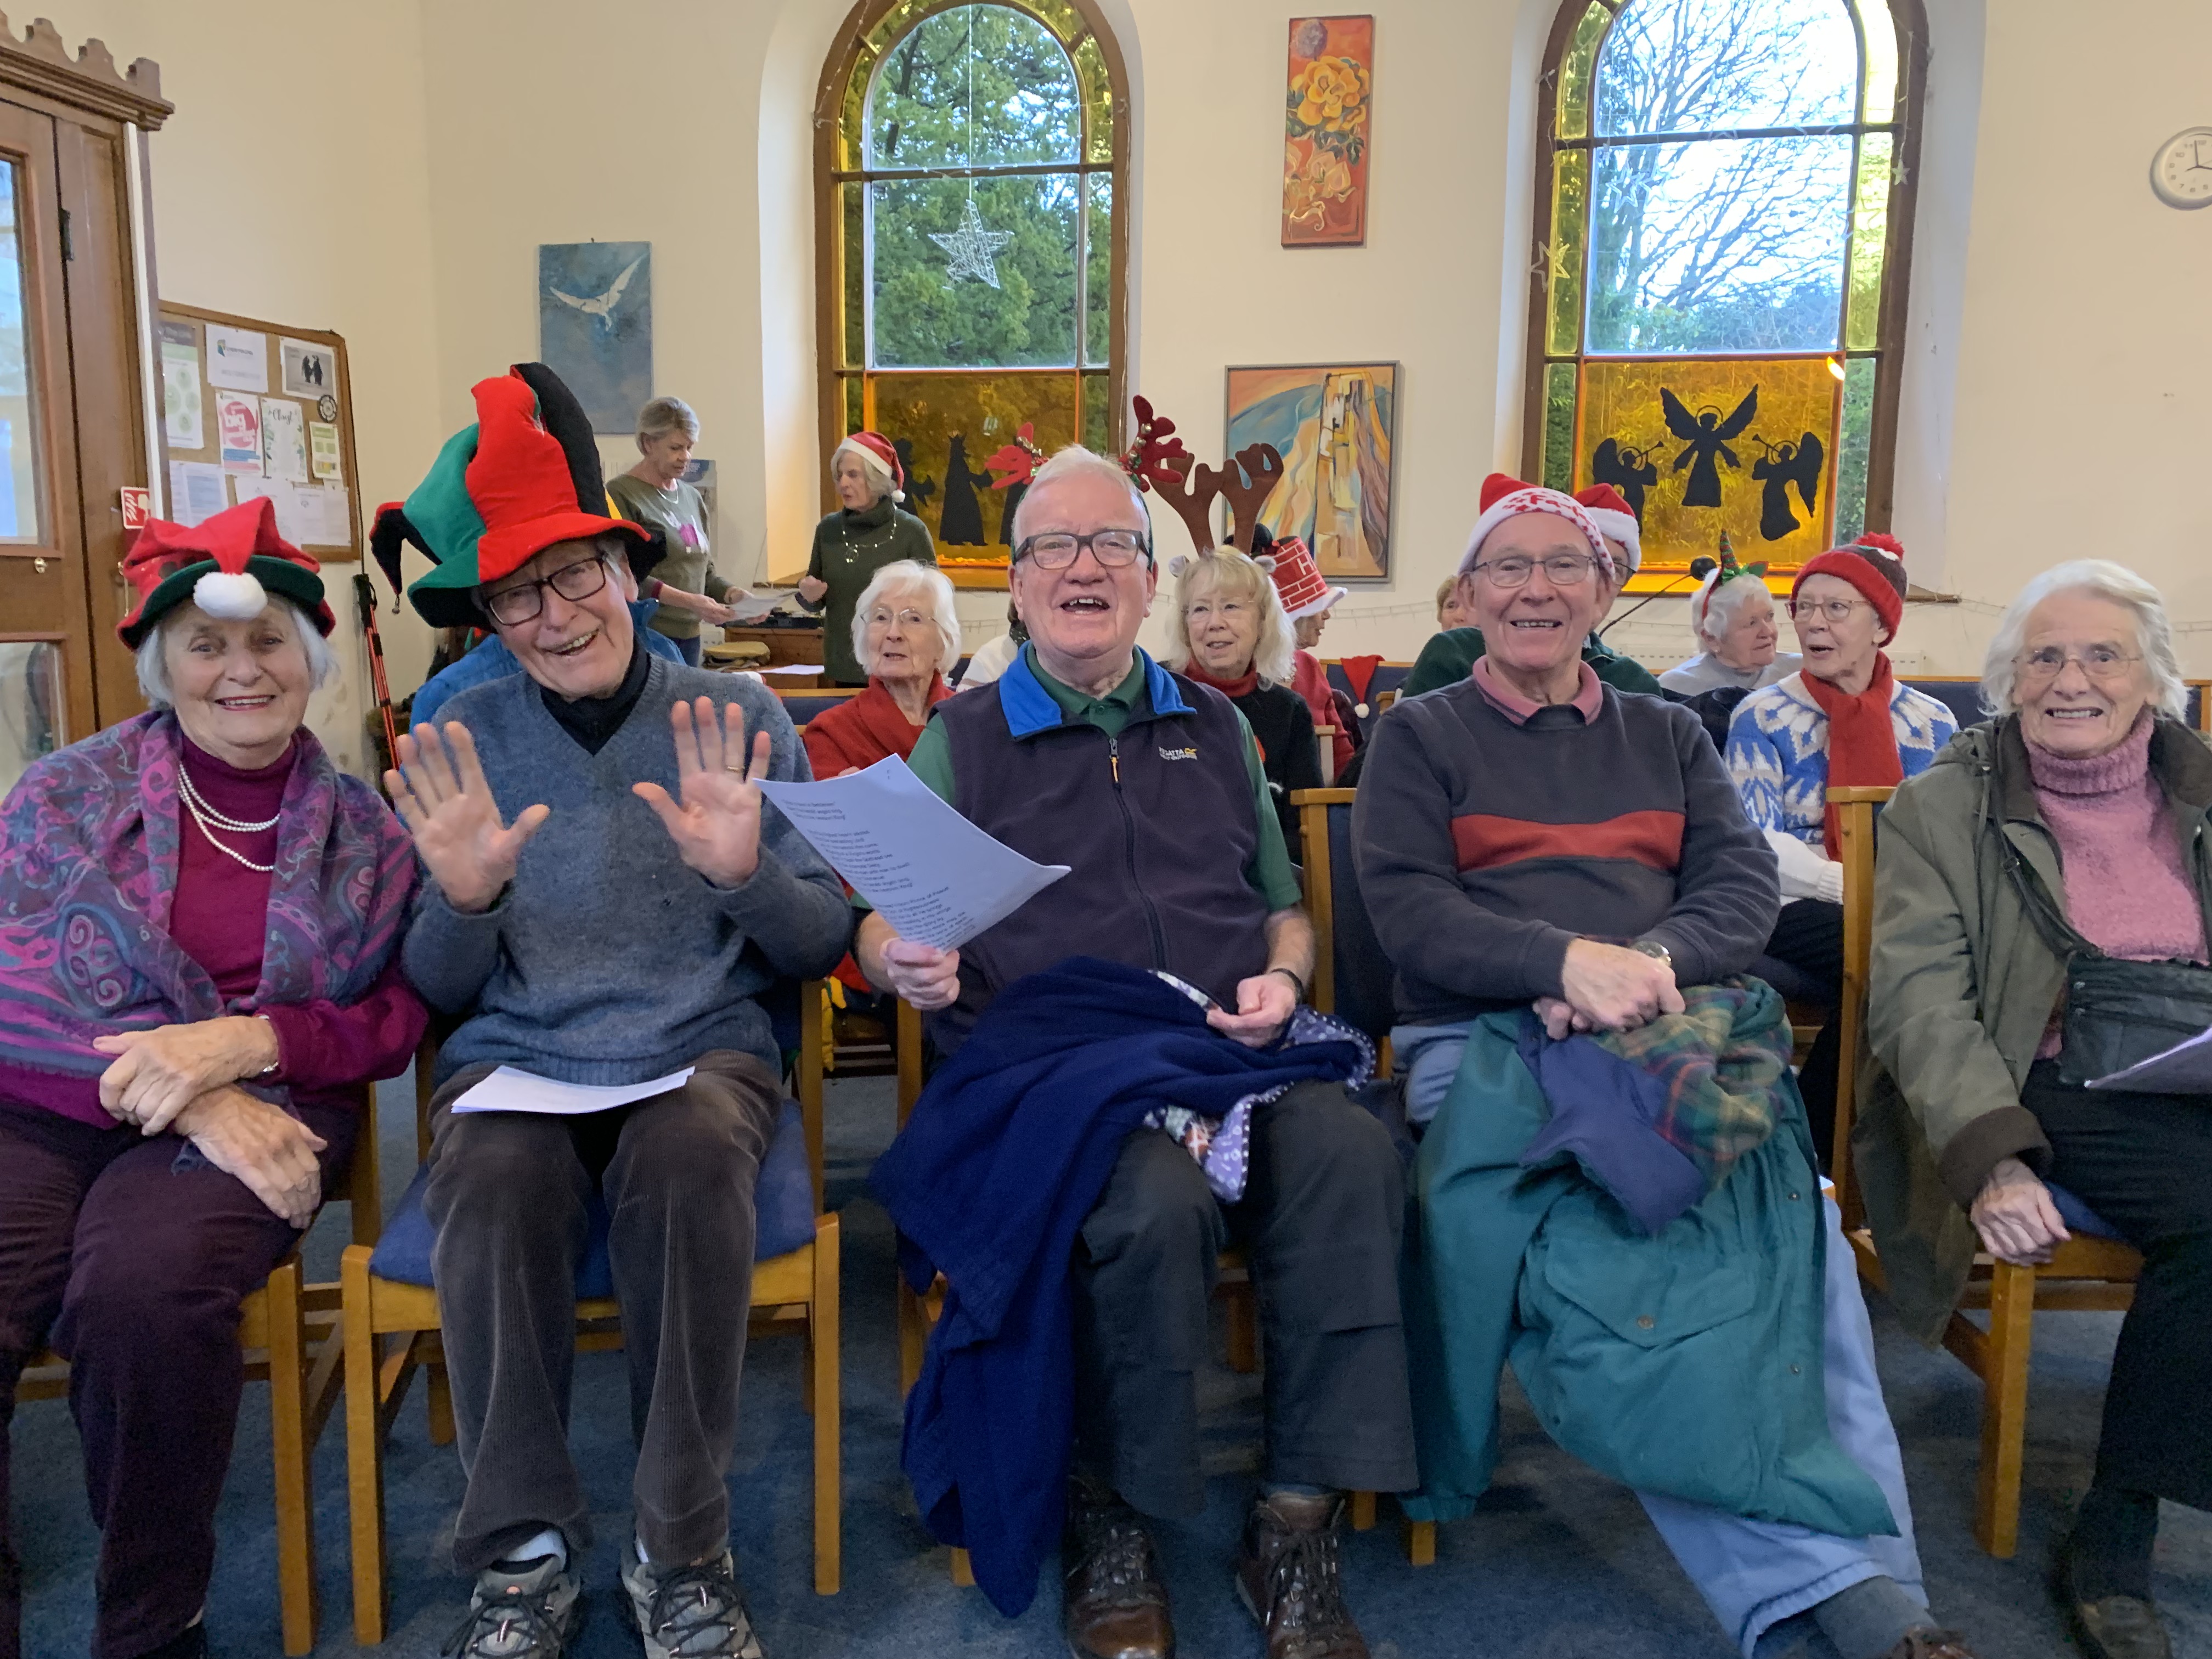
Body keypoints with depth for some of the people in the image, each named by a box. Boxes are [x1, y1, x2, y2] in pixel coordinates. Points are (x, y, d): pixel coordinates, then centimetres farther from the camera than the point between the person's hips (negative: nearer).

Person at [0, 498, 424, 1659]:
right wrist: (192, 1095, -16)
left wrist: (244, 1043, -16)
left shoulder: (366, 831, 6)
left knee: (143, 1293, -32)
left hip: (262, 1117, -1)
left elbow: (395, 1023, 4)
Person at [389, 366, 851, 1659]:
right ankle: (527, 1555, -14)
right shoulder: (465, 742, 8)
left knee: (690, 1155, -34)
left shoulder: (736, 718, 4)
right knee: (493, 1177, -32)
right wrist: (463, 896, -15)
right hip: (518, 1060, 1)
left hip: (704, 1053, -1)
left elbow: (822, 950, 2)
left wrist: (746, 872, -18)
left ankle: (684, 1555, -18)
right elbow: (442, 993, 7)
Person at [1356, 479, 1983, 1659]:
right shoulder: (1419, 736, 14)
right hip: (1488, 1045, -3)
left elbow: (1744, 887, 10)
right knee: (1604, 1264, -33)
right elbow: (1410, 915, -1)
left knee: (1799, 1239, -29)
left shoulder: (1667, 737, 25)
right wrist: (1567, 961, -19)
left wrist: (1652, 965, -13)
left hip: (1682, 1033, 3)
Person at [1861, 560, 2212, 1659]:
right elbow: (1918, 998, -9)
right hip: (2050, 1098, -4)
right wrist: (1991, 1159, -24)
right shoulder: (1940, 809, 3)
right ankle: (2111, 1543, -12)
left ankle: (2113, 1537, -9)